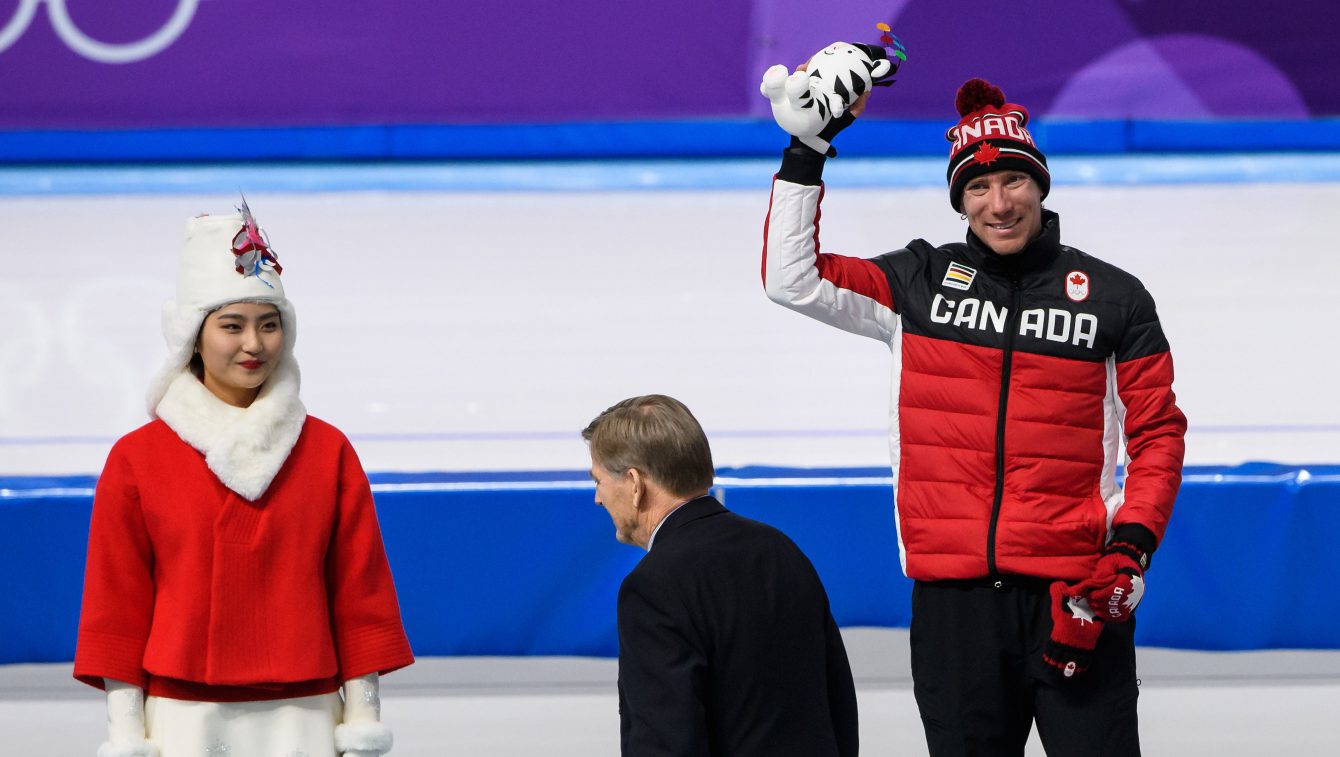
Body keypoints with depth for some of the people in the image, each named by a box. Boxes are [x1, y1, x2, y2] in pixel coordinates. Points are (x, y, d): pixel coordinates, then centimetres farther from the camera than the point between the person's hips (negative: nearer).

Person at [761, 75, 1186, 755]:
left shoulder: (1112, 297, 6)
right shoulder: (919, 284, 9)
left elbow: (1157, 432, 8)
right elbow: (793, 279, 2)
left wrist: (1131, 546, -5)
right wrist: (808, 150, -2)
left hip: (1074, 594, -2)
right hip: (954, 593, 2)